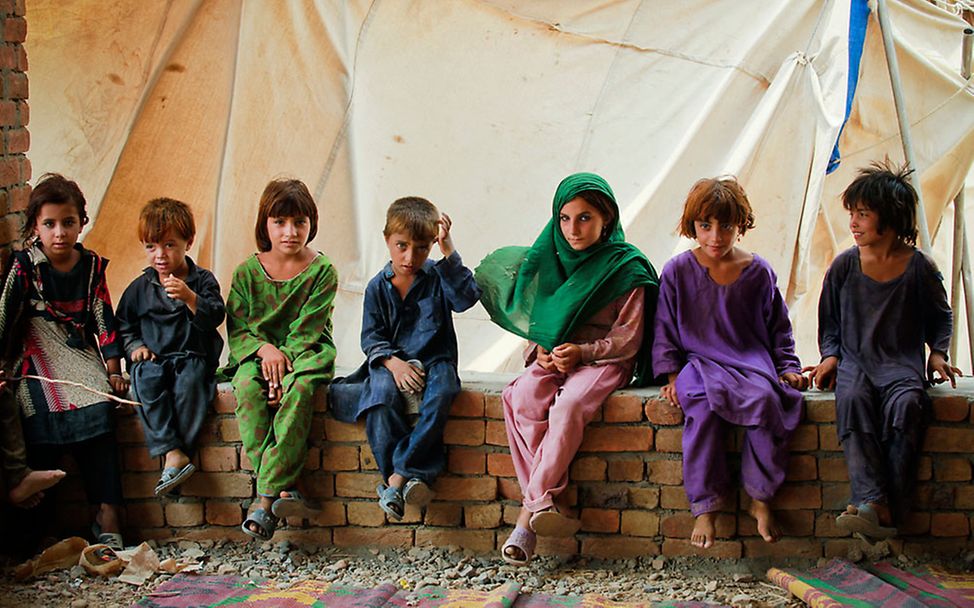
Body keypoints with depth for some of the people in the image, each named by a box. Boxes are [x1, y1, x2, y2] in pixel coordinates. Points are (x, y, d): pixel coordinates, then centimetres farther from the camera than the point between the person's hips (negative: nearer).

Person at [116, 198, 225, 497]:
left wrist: (190, 298, -25)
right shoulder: (139, 287, 13)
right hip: (153, 358, 2)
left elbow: (215, 317, -9)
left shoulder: (202, 280, 6)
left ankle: (178, 454, -31)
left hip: (193, 357, -2)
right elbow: (123, 324, 21)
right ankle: (173, 453, -38)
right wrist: (134, 346, 2)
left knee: (190, 380, -35)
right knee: (145, 380, -32)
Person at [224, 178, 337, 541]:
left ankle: (266, 498, -38)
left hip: (305, 354, -2)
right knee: (248, 389, -33)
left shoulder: (322, 270, -1)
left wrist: (285, 357, -24)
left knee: (299, 389, -36)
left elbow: (307, 329, -8)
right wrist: (265, 349, -17)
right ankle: (284, 487, -35)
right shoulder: (248, 271, 5)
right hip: (258, 353, 2)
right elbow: (236, 329, 2)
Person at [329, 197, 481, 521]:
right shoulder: (378, 287, 5)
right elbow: (371, 336, 3)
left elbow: (467, 297, -16)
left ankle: (398, 475, -32)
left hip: (434, 360, -1)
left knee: (440, 396, -35)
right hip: (391, 362, 1)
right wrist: (392, 362, -17)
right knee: (382, 397, -34)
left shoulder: (437, 277, 3)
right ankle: (413, 476, -29)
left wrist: (449, 251, -18)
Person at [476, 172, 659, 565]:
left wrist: (582, 352, -17)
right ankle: (548, 501, -30)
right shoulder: (548, 259, 9)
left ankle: (530, 509, -31)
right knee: (521, 399, -28)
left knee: (568, 407, -34)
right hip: (554, 355, 4)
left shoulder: (625, 267, -5)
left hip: (604, 359, -4)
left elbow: (628, 339, -5)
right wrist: (541, 349, -3)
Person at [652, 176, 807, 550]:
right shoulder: (678, 271, 4)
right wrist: (672, 374, -2)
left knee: (767, 400, -34)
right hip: (699, 363, -1)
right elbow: (665, 328, 7)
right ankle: (705, 506, -25)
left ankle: (760, 498, -19)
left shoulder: (759, 273, 8)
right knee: (703, 406, -36)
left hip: (751, 363, 1)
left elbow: (778, 327, 16)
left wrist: (788, 368, 4)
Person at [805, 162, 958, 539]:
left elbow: (940, 317, 17)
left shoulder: (919, 268, 1)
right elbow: (829, 321, 16)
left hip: (902, 362, -1)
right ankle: (873, 504, -44)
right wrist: (830, 355, 0)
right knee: (851, 399, -35)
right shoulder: (845, 265, 5)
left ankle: (892, 507, -33)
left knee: (906, 404, -36)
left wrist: (938, 353, 1)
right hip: (855, 360, 1)